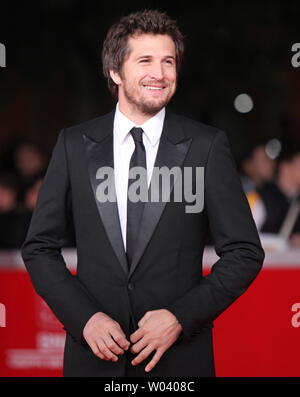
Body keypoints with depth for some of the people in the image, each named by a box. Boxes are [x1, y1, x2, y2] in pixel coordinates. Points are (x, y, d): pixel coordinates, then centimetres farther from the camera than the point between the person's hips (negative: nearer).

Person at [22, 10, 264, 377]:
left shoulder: (207, 146, -2)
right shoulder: (74, 144, 2)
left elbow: (244, 253, -2)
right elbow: (39, 247, 4)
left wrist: (181, 318, -12)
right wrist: (85, 318, -9)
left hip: (179, 358, -1)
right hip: (95, 356, 1)